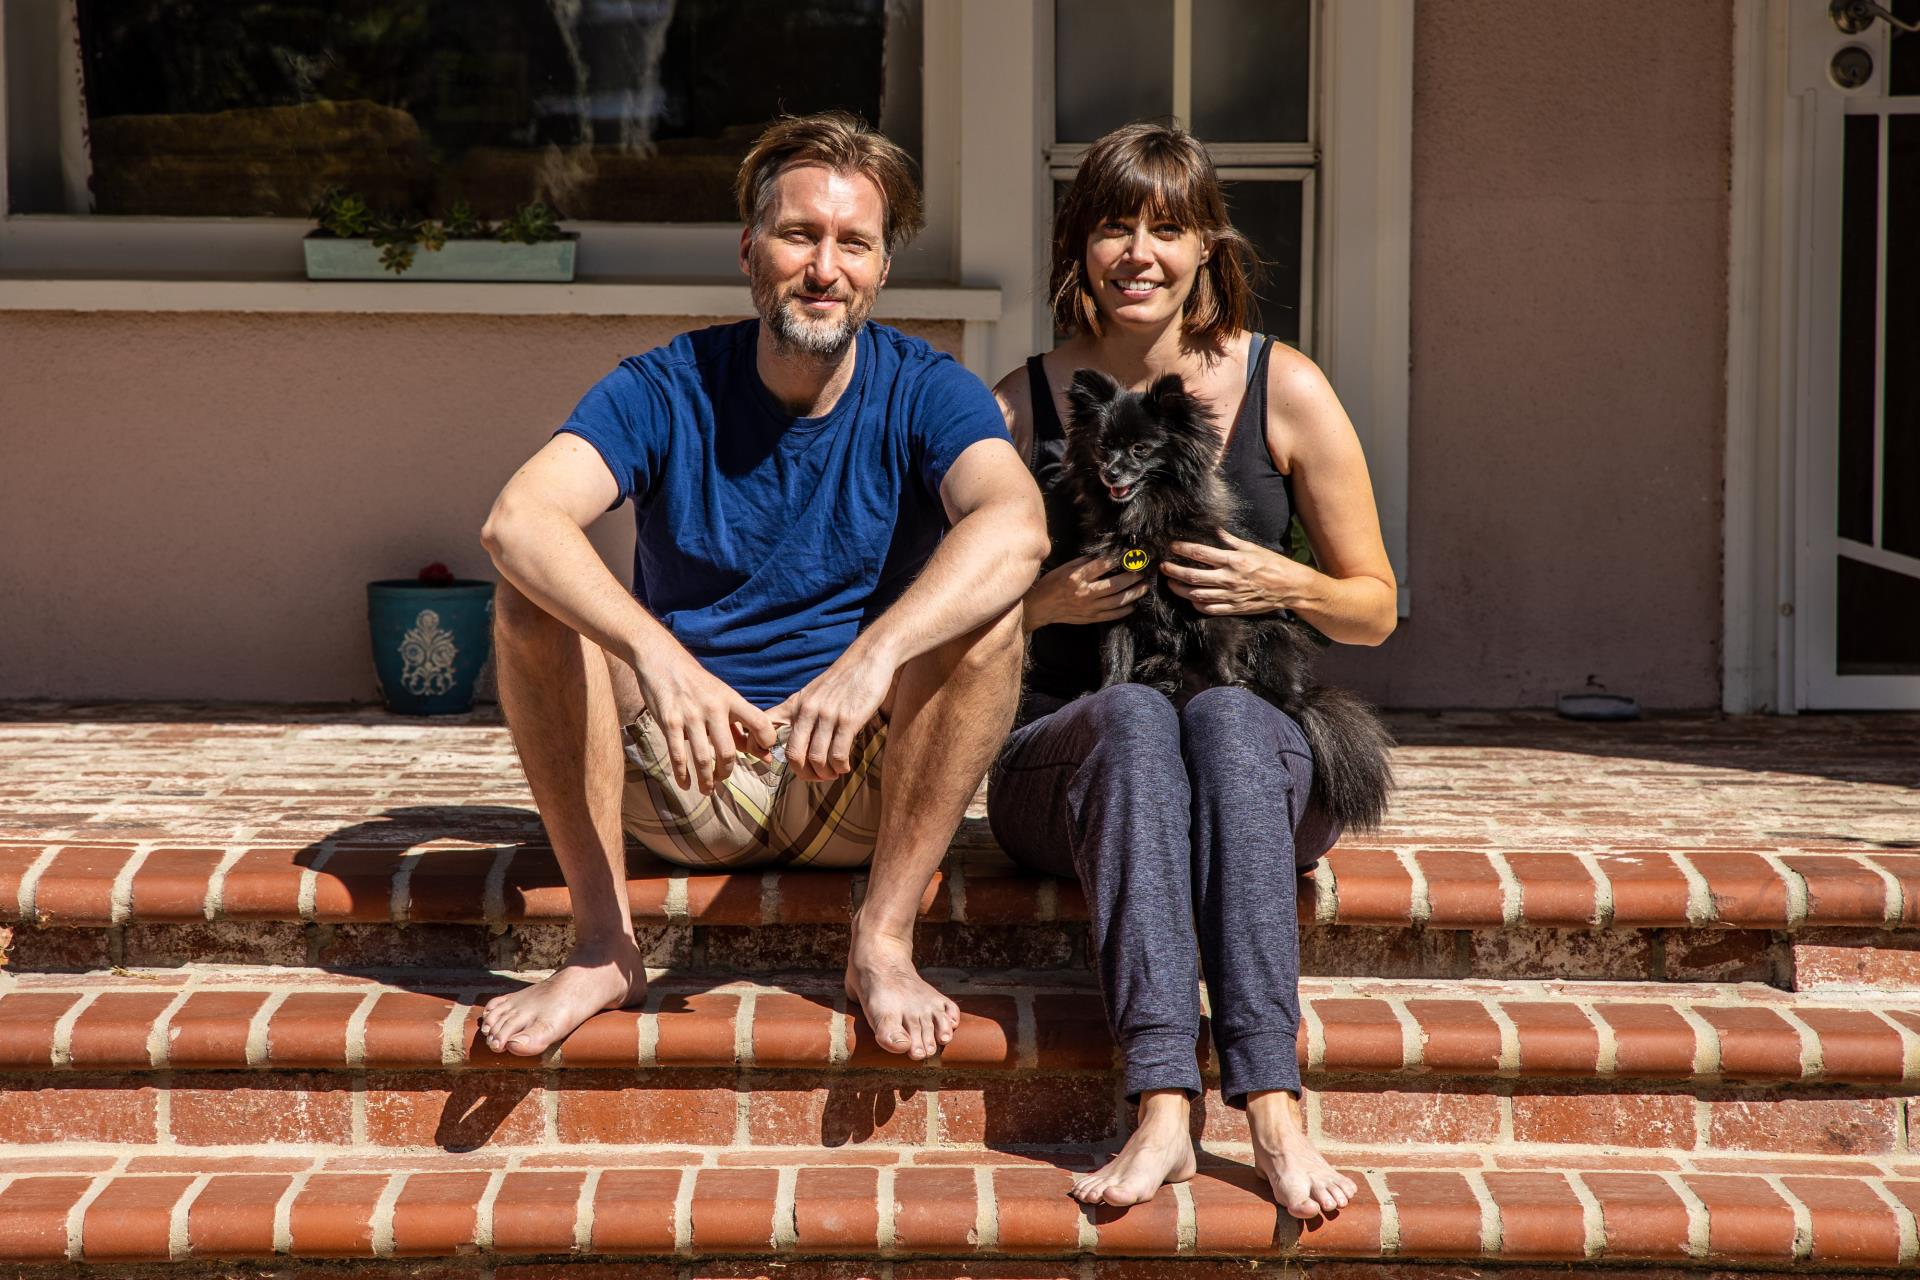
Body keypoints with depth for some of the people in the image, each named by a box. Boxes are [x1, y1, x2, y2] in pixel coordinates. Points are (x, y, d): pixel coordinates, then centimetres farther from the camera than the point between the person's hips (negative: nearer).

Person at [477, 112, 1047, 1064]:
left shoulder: (925, 394, -6)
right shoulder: (667, 390, -5)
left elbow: (1016, 525, -29)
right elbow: (516, 519, -25)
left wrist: (875, 656, -46)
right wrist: (657, 656, -43)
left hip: (863, 785, -1)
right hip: (683, 781, 1)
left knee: (987, 613, -25)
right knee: (535, 595, -21)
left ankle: (883, 941, -22)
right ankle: (603, 944, -20)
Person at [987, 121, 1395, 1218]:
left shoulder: (1285, 390, 4)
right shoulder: (1023, 405, 5)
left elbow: (1375, 611, 9)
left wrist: (1285, 585, -12)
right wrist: (1049, 600, -11)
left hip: (1267, 752, 0)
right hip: (1066, 750, 0)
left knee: (1224, 714, -35)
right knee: (1134, 714, -35)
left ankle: (1273, 1104, -45)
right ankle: (1164, 1112, -47)